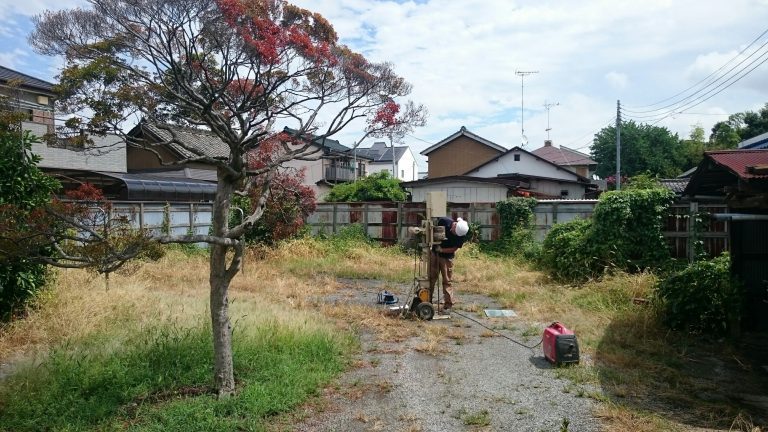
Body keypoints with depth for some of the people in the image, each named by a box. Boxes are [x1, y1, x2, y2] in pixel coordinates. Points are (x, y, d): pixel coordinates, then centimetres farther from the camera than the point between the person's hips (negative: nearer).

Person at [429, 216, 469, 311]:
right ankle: (428, 300, 21)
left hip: (447, 257, -2)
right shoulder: (443, 221, -19)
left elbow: (454, 249, -13)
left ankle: (448, 304, 7)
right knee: (431, 278, 10)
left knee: (447, 281, 0)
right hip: (434, 253, 2)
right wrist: (434, 245, -11)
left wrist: (441, 250, -21)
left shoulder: (462, 235, -21)